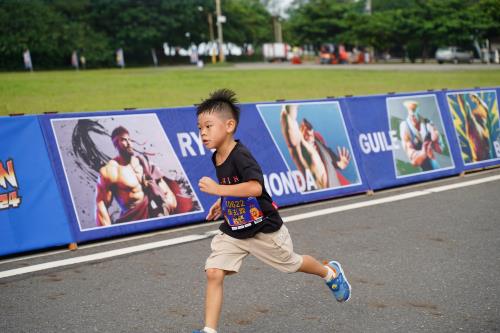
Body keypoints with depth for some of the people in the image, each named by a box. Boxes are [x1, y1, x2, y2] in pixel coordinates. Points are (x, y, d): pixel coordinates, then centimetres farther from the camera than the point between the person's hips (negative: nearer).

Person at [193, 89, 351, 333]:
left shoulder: (240, 155, -27)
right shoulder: (217, 157, 0)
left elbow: (255, 187, -43)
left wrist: (218, 189, -42)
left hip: (264, 229, -7)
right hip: (232, 231, 7)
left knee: (292, 263, 17)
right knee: (213, 273, -10)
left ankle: (330, 272, 48)